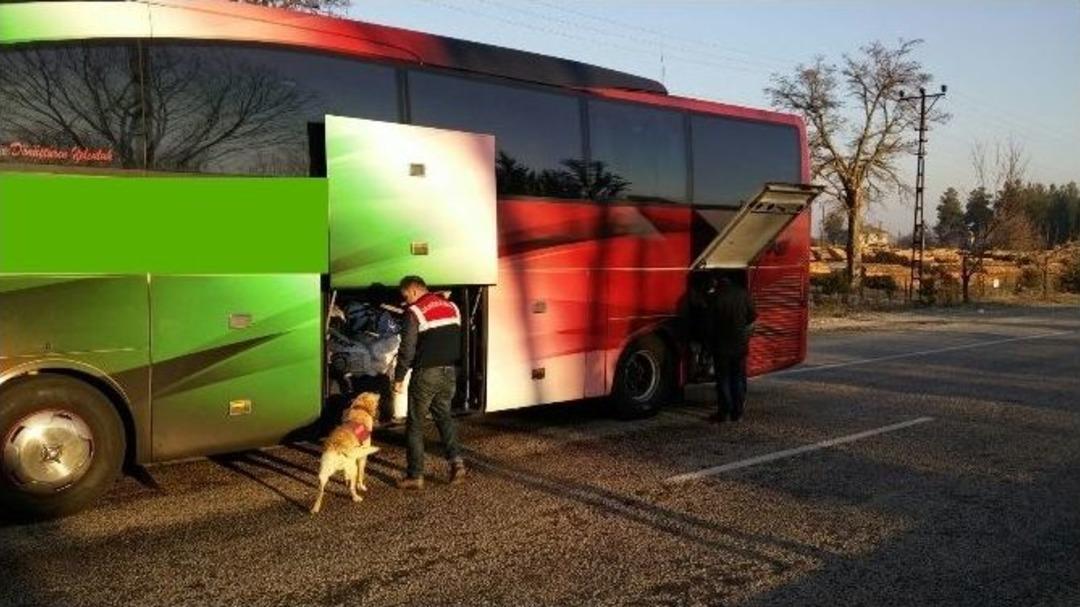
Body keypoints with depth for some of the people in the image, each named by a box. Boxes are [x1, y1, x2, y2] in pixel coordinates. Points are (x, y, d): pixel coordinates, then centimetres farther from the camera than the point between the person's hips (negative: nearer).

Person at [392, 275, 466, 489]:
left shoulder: (415, 312, -11)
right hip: (450, 372, 6)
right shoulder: (451, 306, 9)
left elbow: (407, 349, -12)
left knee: (415, 423, 5)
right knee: (443, 415, 20)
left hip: (426, 373, -6)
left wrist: (398, 378, -4)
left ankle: (415, 475, 7)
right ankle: (456, 460, 3)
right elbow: (458, 341, 12)